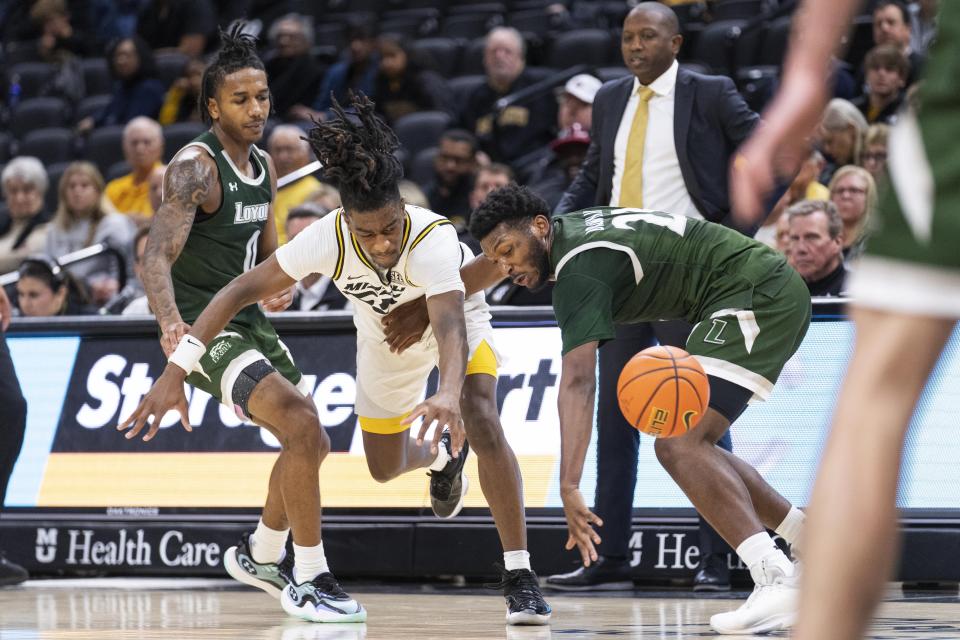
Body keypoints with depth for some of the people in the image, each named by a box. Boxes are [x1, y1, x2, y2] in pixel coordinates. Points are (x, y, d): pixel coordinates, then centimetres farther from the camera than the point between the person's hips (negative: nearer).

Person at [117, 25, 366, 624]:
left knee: (312, 441, 15)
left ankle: (260, 556, 36)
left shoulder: (264, 165, 8)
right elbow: (157, 258, -31)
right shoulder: (195, 167, -19)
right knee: (303, 428, -22)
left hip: (249, 322, 9)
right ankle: (310, 580, -12)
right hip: (203, 327, -9)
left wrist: (275, 286, -2)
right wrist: (173, 326, -49)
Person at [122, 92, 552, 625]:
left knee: (481, 420, -30)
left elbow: (449, 323, -59)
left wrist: (448, 392, -79)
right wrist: (174, 372, -37)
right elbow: (241, 290, -30)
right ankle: (442, 457, 52)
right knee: (385, 467, 14)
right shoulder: (329, 238, -35)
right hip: (387, 340, 4)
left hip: (456, 326, -4)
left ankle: (518, 574, -21)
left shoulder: (432, 238, -44)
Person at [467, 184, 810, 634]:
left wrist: (569, 488, -38)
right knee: (688, 447, 17)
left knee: (679, 445, -22)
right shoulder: (569, 228, 10)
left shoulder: (579, 267, -19)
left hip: (757, 296, -11)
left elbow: (577, 382, -30)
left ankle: (775, 579, -36)